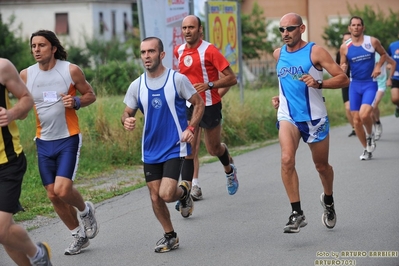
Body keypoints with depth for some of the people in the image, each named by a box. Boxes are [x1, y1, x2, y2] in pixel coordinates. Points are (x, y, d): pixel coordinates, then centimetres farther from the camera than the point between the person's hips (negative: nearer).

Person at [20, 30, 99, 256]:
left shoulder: (71, 70, -8)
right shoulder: (26, 75, -1)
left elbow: (91, 95, 2)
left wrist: (75, 102, -18)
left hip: (68, 139, -4)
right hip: (44, 142, 4)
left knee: (62, 190, -17)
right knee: (53, 195, 7)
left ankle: (86, 210, 17)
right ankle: (79, 235, 27)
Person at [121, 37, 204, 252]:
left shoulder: (177, 79, -8)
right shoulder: (137, 85, 2)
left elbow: (199, 103, 0)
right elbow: (127, 113, 10)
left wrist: (191, 128, -13)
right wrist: (126, 120, -14)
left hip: (175, 147, -4)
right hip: (150, 150, 4)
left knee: (166, 194, -16)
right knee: (155, 198, 5)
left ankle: (183, 191, 19)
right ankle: (170, 236, 25)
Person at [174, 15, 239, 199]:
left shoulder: (209, 50, -14)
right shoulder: (179, 51, 3)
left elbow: (232, 79, -15)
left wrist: (209, 85, -26)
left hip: (210, 106, -3)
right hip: (188, 107, 4)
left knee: (213, 149, 12)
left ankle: (229, 170, 45)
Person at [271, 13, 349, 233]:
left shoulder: (315, 52, -9)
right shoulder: (278, 54, 5)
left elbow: (343, 79, -13)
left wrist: (318, 83, -28)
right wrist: (281, 96, 11)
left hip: (315, 117, -2)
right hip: (288, 116, 2)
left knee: (321, 165, 13)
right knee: (287, 160, -23)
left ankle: (328, 200, 44)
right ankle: (297, 214, -19)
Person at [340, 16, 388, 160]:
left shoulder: (373, 41, -4)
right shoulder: (345, 47, -1)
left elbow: (384, 54, 11)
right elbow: (342, 66, 8)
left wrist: (378, 66, -7)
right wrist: (342, 68, -16)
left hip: (370, 84, -3)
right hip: (355, 85, 3)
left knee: (364, 114, -24)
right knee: (356, 120, 2)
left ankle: (370, 135, 8)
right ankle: (366, 149, 21)